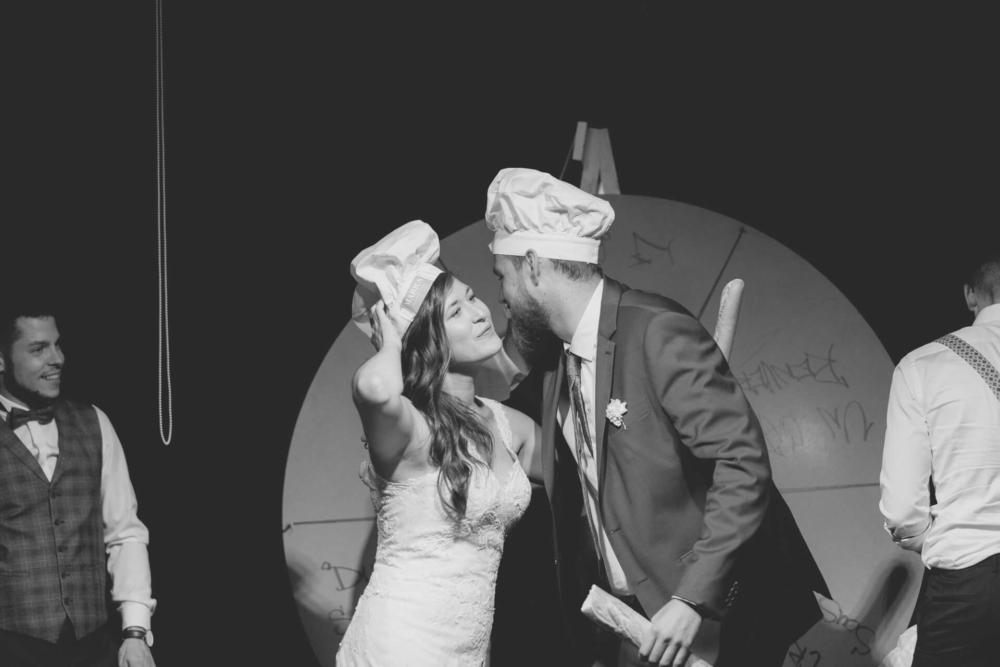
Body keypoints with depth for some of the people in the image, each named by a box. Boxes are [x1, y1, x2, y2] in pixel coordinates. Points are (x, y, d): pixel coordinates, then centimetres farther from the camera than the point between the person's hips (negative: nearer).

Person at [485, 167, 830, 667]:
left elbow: (744, 463, -22)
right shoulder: (553, 355, 6)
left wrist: (693, 599, -26)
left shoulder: (658, 331, -18)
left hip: (713, 616, -7)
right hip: (630, 618, 7)